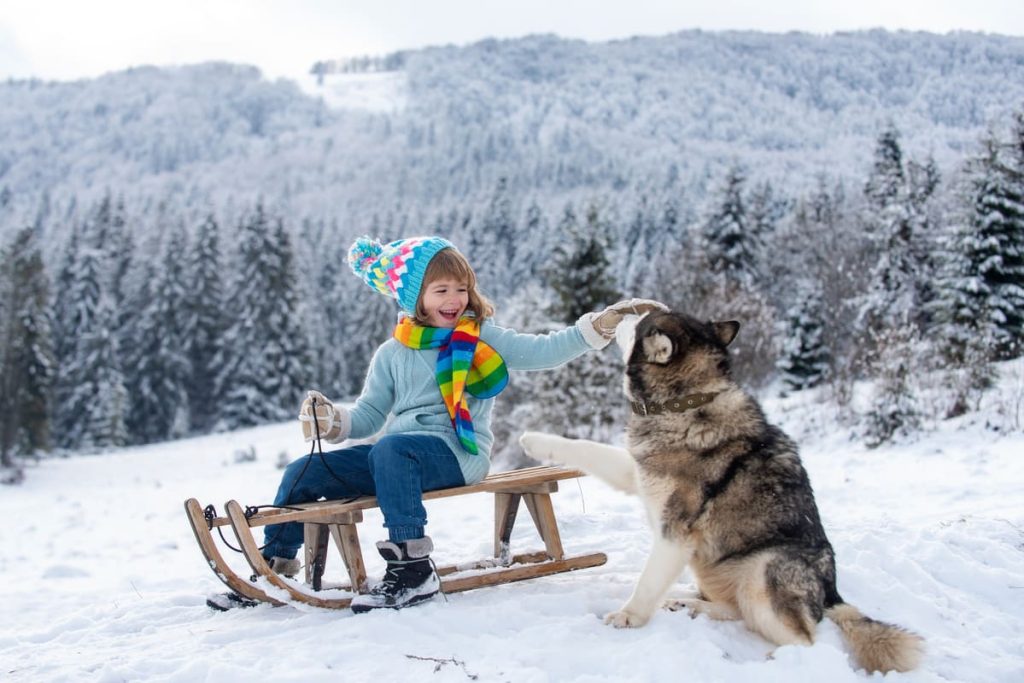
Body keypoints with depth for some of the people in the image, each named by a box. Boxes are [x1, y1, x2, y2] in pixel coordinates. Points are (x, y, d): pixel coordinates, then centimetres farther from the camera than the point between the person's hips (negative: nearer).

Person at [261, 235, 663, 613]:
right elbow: (369, 415, 16)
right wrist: (331, 420, -5)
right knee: (303, 474, -6)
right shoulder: (392, 354, 17)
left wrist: (602, 324, -15)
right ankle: (275, 563, 10)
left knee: (390, 450, -38)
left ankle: (412, 569, -38)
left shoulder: (481, 337, 7)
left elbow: (542, 351, -3)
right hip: (397, 450, 5)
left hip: (457, 452, -5)